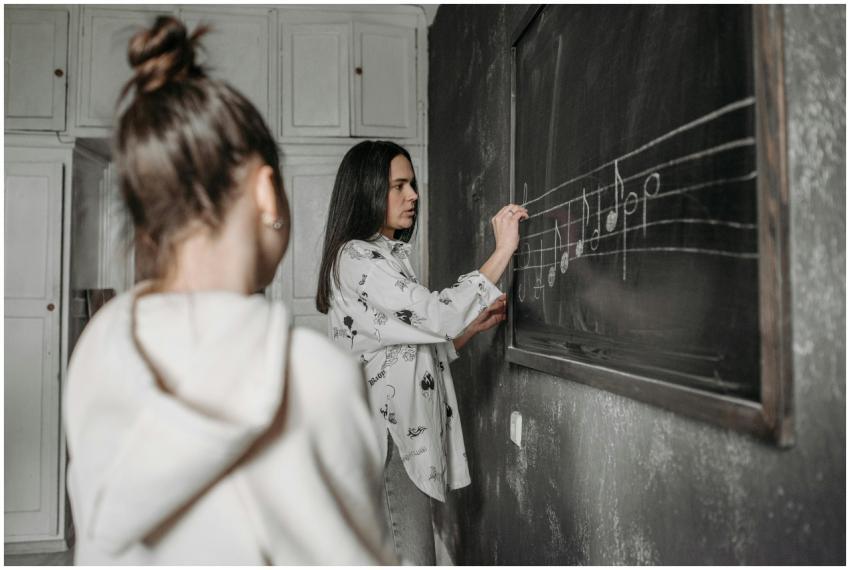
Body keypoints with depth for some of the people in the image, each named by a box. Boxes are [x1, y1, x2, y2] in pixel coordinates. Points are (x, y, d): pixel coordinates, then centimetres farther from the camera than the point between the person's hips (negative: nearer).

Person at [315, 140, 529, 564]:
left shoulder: (391, 256, 18)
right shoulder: (355, 258, -12)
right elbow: (436, 315, -24)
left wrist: (475, 326, 5)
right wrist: (503, 251, -20)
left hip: (408, 430, 10)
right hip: (388, 438, -10)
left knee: (396, 559, 16)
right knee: (413, 559, -4)